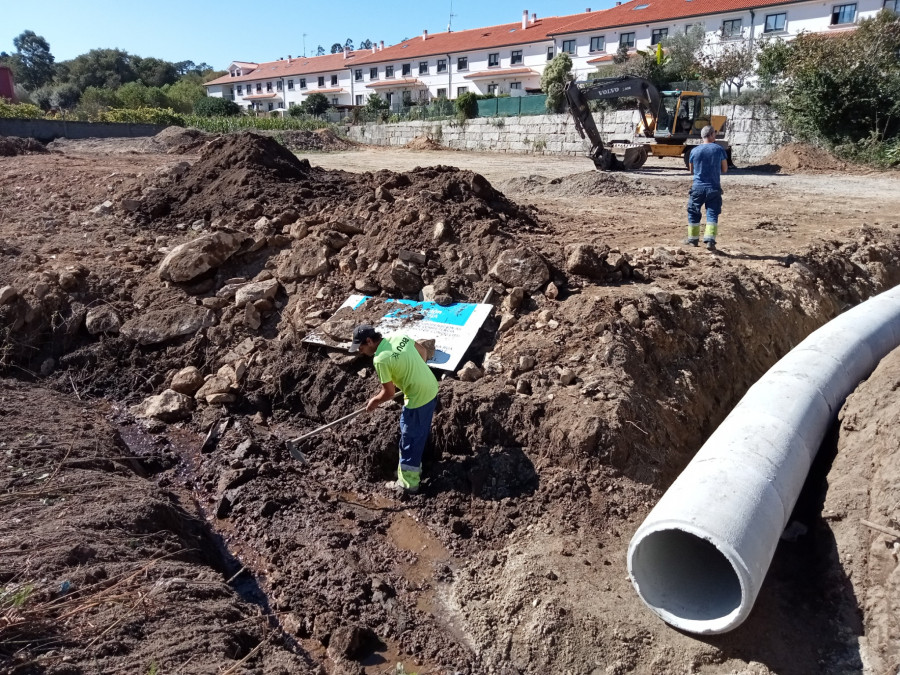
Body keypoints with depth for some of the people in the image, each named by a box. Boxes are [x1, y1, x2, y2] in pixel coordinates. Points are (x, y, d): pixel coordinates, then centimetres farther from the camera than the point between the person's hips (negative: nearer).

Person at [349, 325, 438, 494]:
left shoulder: (380, 360, -22)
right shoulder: (399, 336, -1)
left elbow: (389, 393, -14)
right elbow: (422, 351, 13)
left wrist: (374, 402, 6)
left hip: (418, 398, -9)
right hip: (431, 388, 9)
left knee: (410, 439, 8)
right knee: (419, 433, 24)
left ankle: (408, 482, 21)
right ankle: (413, 467, 42)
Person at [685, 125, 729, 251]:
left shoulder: (694, 151, 0)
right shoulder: (719, 149, -2)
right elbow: (725, 169, 6)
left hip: (697, 187, 1)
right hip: (714, 188, -1)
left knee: (693, 212, 14)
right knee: (712, 214, 2)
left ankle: (693, 239, 23)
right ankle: (710, 240, -9)